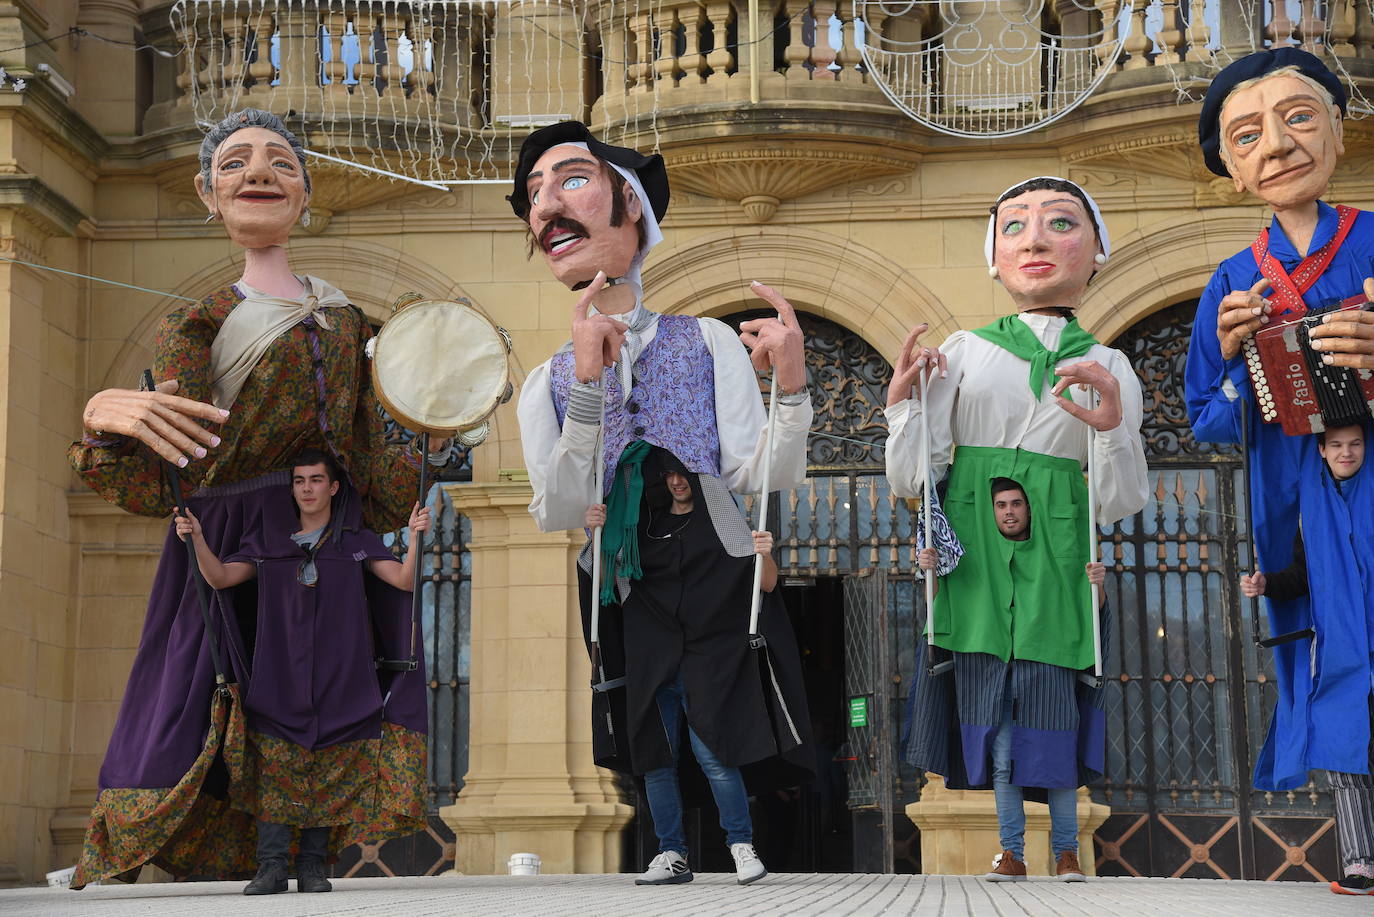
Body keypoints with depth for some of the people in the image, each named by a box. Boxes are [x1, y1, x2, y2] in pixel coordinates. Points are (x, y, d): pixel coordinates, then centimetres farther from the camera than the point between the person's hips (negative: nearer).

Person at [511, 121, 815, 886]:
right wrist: (588, 386, -27)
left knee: (717, 731, 4)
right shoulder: (549, 383, -3)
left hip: (716, 582, -2)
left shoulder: (709, 343, -8)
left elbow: (762, 476, -13)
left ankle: (741, 842, 27)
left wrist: (791, 387, -32)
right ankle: (671, 849, 31)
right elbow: (558, 514, -16)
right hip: (627, 589, 2)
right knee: (653, 735, 11)